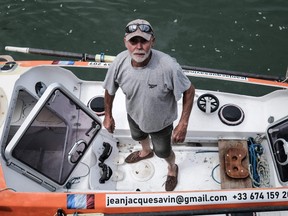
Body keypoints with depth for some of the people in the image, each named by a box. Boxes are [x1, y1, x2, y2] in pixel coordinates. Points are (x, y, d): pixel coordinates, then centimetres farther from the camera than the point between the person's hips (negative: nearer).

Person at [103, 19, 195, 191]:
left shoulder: (168, 66, -40)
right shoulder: (120, 62, -28)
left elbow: (189, 90, -24)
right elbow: (110, 90, -8)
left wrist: (183, 124, -24)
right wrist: (108, 116, 3)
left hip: (161, 122, -3)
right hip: (134, 116, 4)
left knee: (163, 152, 24)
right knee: (139, 136, 36)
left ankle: (172, 169, 63)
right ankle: (146, 152, 75)